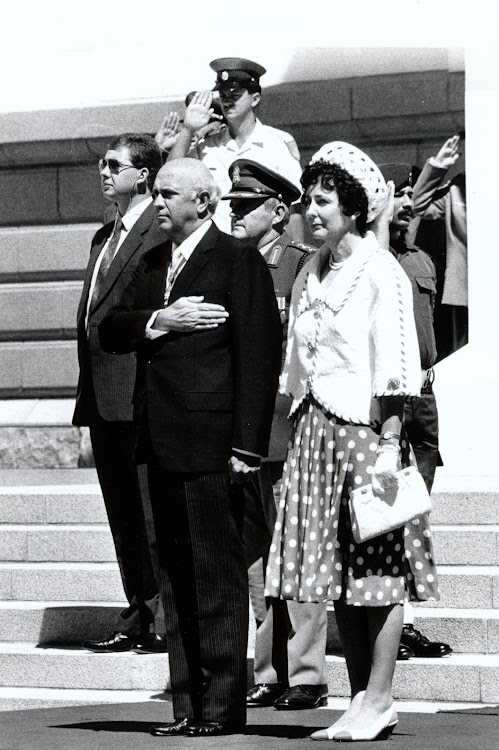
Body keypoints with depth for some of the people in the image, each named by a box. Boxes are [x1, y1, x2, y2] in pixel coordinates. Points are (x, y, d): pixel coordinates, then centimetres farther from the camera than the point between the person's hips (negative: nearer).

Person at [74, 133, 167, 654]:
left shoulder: (161, 232, -10)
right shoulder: (105, 236, 19)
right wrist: (87, 394, 17)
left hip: (139, 395, -9)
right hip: (104, 398, 9)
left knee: (152, 515, -6)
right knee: (123, 516, 11)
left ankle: (168, 619, -2)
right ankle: (138, 617, 16)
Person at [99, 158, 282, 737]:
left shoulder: (238, 261, -5)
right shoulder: (152, 264, 18)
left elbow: (258, 354, -10)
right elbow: (110, 331, 10)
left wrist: (246, 444, -15)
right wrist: (160, 320, -9)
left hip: (209, 443, -8)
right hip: (161, 443, 8)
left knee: (217, 575, -4)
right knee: (175, 578, 9)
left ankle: (222, 705, -1)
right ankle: (187, 704, 13)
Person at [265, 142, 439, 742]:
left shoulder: (381, 272, -6)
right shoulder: (309, 276, 15)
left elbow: (395, 369, -11)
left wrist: (389, 445, -17)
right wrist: (294, 437, 12)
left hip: (365, 428, -7)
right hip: (315, 432, 7)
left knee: (377, 568, -5)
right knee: (338, 577, 5)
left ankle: (377, 701, -2)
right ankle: (361, 701, 9)